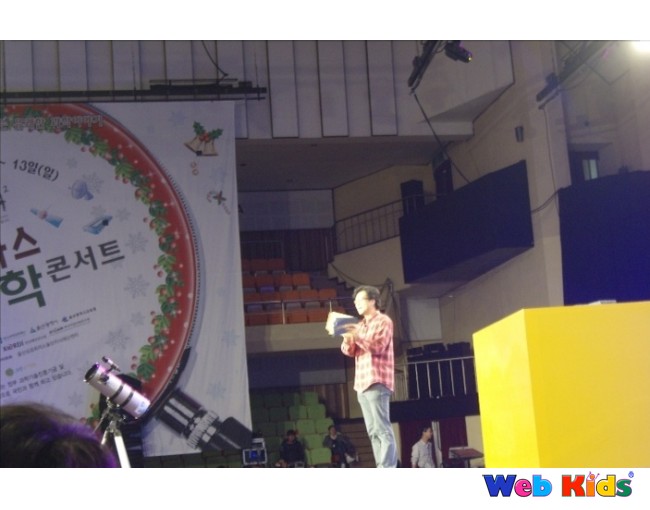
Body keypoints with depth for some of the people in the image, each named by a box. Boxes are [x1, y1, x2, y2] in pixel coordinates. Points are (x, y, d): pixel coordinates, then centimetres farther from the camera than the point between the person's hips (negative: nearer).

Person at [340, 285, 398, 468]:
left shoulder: (383, 321, 1)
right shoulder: (360, 325, 23)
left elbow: (378, 346, -11)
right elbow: (349, 351, 15)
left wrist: (358, 337, -24)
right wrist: (347, 339, -6)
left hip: (377, 382, -8)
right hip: (362, 383, 8)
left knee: (383, 429, -13)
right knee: (373, 431, 4)